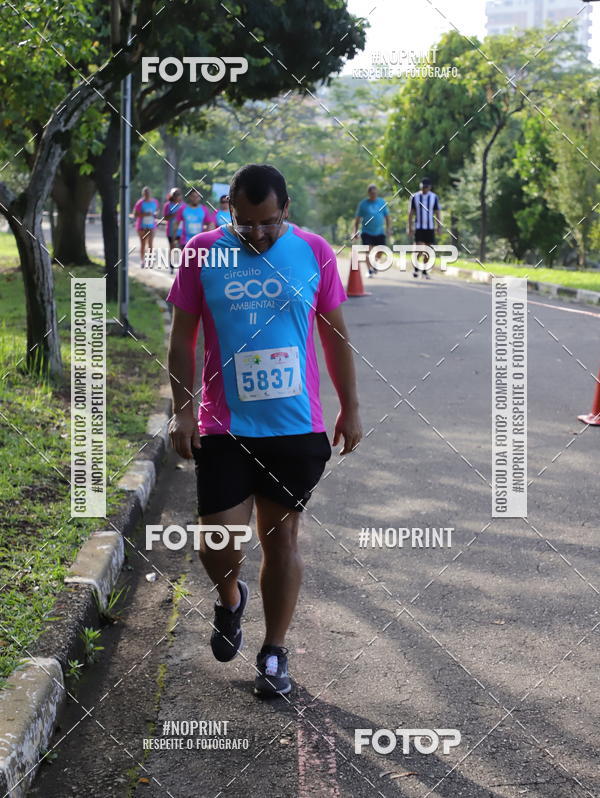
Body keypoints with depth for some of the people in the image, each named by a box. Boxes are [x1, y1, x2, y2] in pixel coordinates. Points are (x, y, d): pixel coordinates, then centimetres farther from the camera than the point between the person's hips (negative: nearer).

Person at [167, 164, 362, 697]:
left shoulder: (314, 253, 1)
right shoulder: (202, 253, -1)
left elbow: (336, 334, 8)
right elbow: (183, 337, 4)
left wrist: (350, 408, 8)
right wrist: (182, 409, -2)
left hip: (297, 428, 1)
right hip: (224, 428, 0)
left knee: (282, 538, 7)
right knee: (218, 543, -4)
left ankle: (275, 654, 21)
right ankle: (230, 598, 32)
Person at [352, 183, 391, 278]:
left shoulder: (382, 202, 4)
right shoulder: (363, 203, -1)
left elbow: (387, 216, 9)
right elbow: (358, 218, 5)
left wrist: (388, 229, 0)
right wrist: (355, 231, 0)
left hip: (379, 232, 2)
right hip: (367, 232, -2)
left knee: (380, 252, 4)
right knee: (368, 251, -13)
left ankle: (374, 264, 34)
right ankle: (370, 270, -5)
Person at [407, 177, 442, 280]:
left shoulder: (434, 197, 2)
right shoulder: (415, 197, 1)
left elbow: (438, 213, 5)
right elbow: (411, 213, 4)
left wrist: (439, 227, -2)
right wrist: (410, 228, 0)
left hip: (430, 228, 2)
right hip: (419, 227, -1)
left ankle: (425, 270, 15)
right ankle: (415, 267, 8)